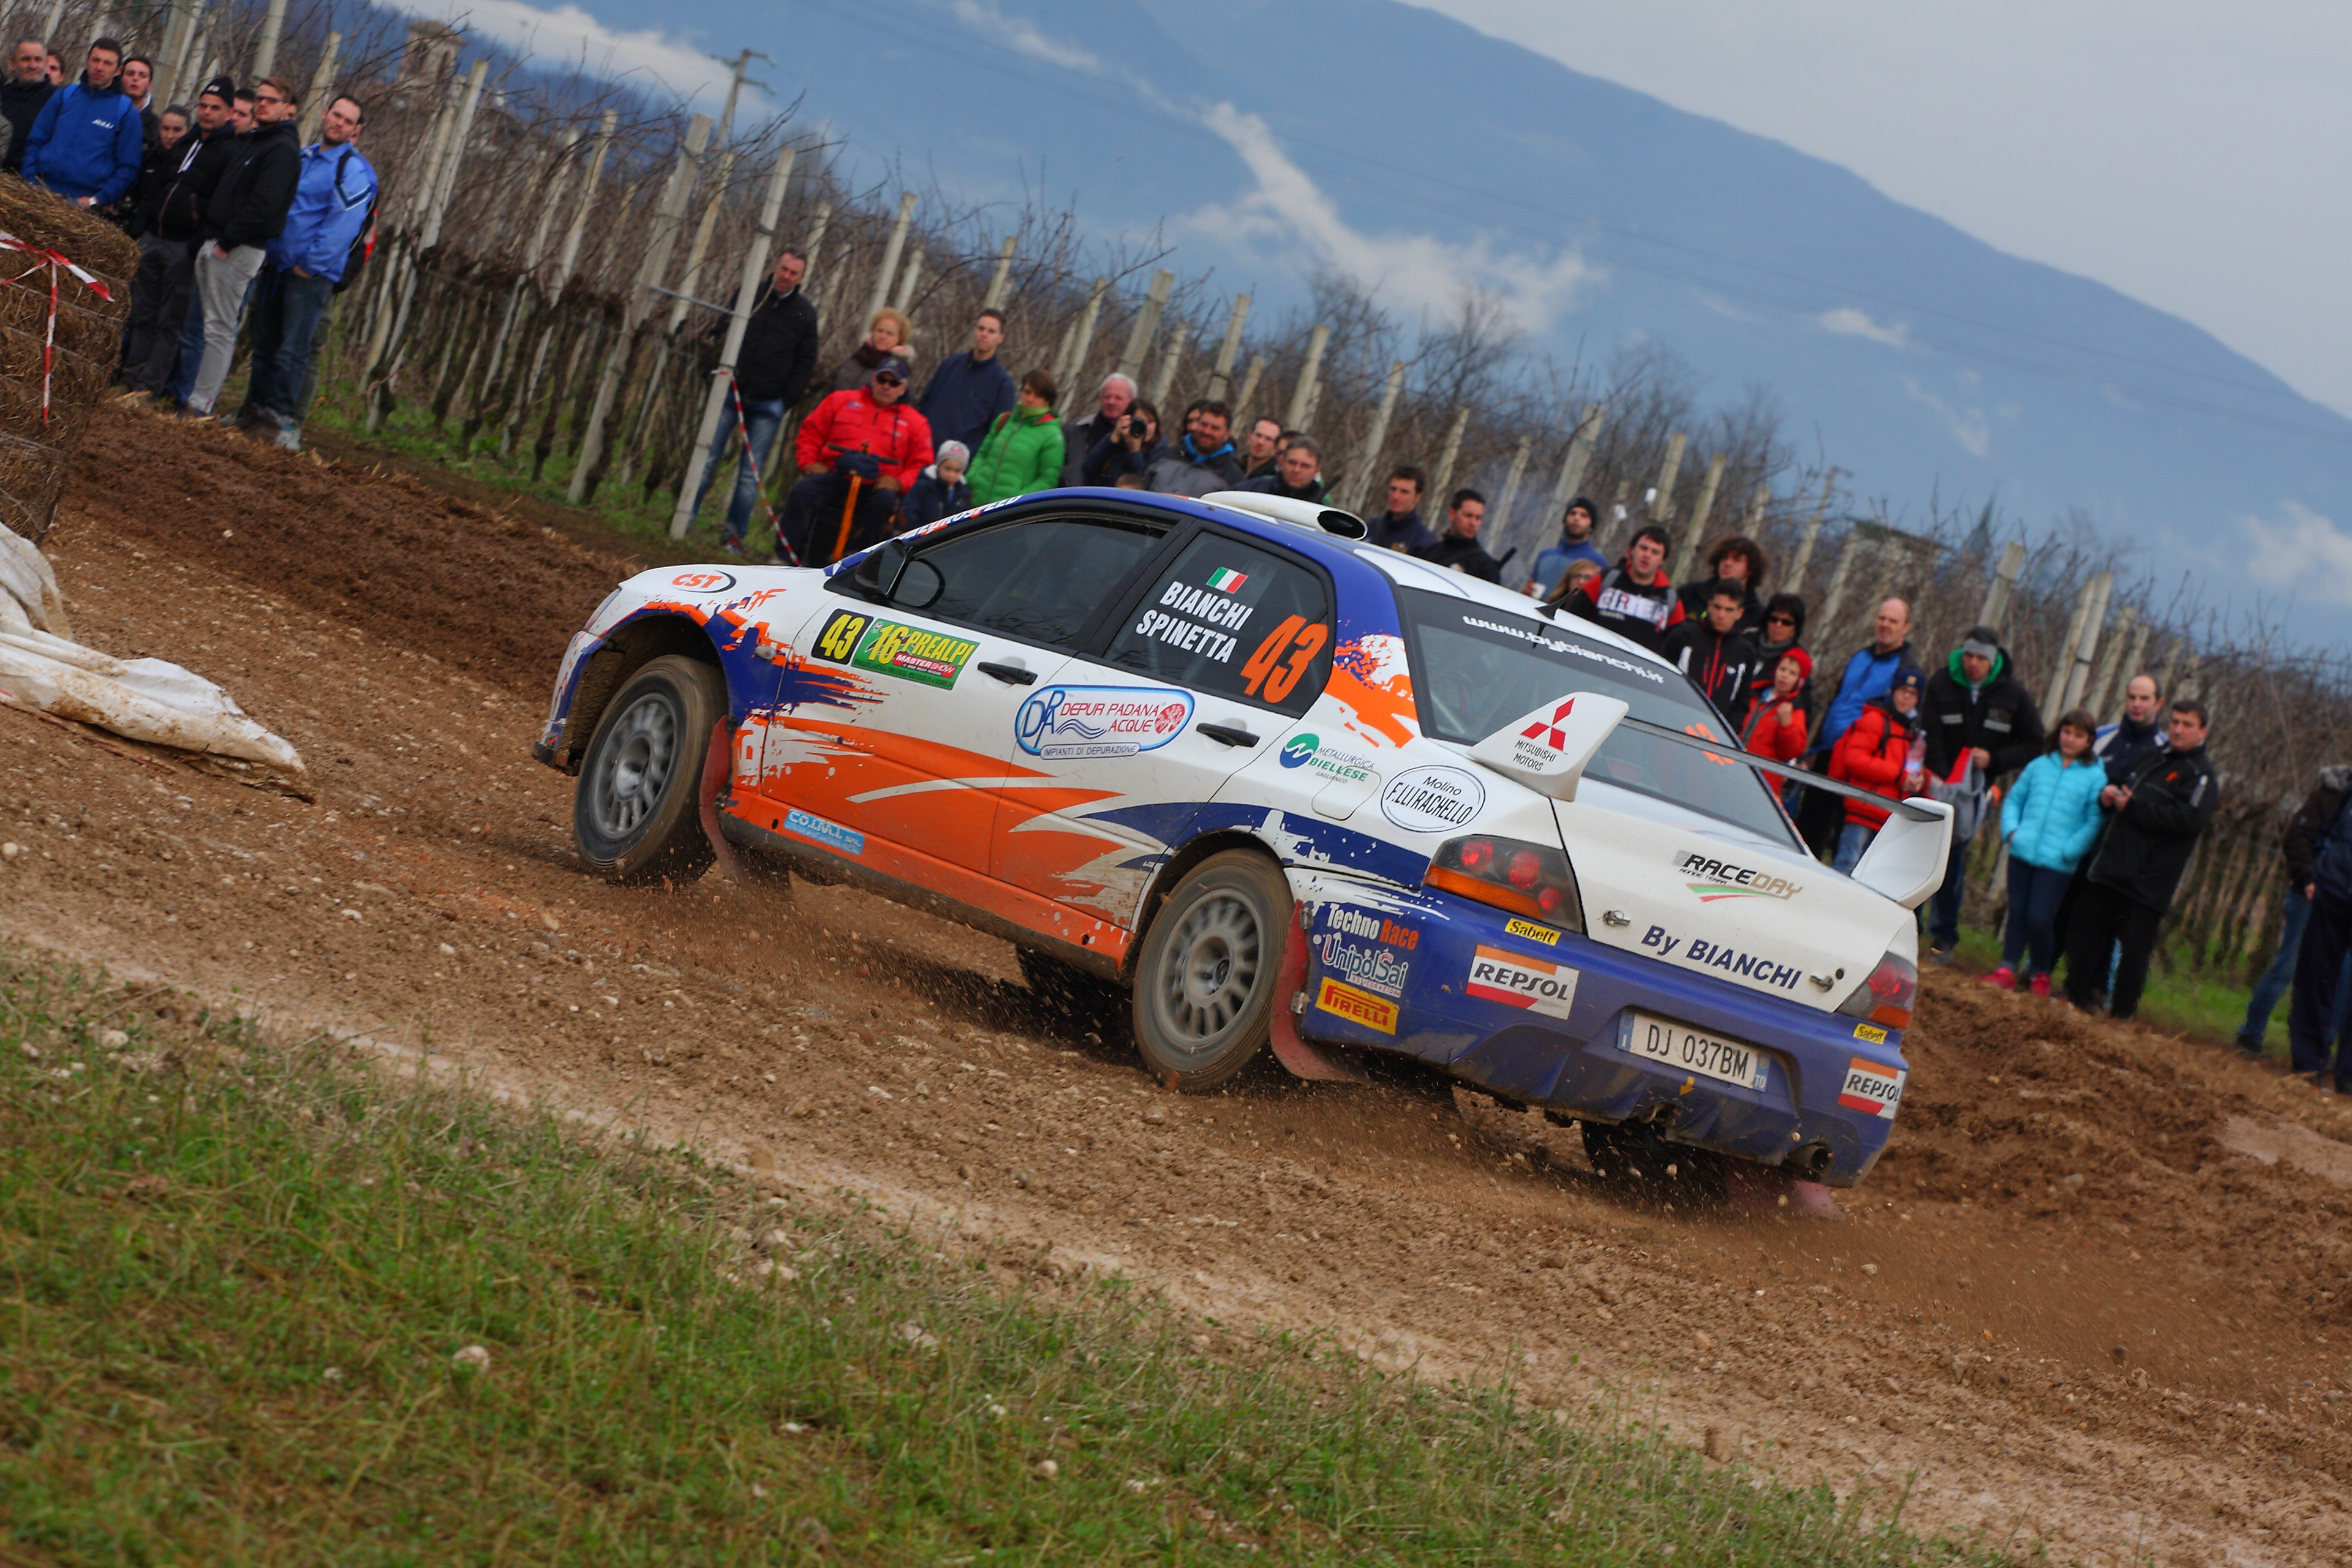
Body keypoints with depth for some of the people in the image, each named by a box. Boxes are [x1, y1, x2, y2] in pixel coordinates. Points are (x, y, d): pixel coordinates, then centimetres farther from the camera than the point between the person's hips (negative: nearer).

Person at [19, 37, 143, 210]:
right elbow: (35, 142, 14)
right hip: (43, 195, 3)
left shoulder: (126, 111, 4)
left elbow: (128, 168, 1)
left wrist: (97, 200, -8)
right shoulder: (65, 96, 14)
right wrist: (30, 182, 0)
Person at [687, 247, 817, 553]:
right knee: (707, 461, -2)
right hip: (731, 395, 0)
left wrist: (787, 400, -3)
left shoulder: (805, 313, 5)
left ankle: (734, 534, 2)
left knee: (751, 473, -2)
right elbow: (717, 335, 10)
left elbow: (806, 363, 7)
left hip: (768, 405, 0)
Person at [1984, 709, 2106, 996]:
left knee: (2039, 919, -7)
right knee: (2017, 914, 6)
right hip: (2022, 853, 4)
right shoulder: (2039, 766, 11)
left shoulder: (2095, 777, -1)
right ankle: (2007, 970, 14)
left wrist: (2069, 850, -12)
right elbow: (2014, 800, 17)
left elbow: (2094, 822, -4)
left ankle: (2040, 973, 12)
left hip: (2057, 863, -4)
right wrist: (2011, 830, 1)